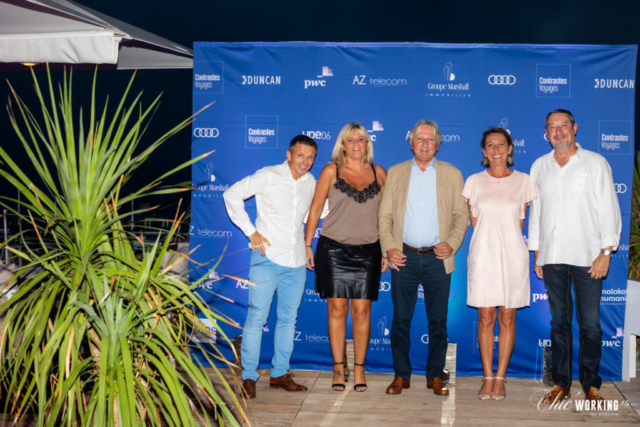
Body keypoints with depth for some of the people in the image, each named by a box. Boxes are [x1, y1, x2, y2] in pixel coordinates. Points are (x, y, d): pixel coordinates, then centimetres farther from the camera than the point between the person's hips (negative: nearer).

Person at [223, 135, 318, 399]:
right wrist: (250, 231, -9)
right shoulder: (269, 176, -6)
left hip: (296, 262, 5)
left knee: (288, 318, 10)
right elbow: (232, 194, -6)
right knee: (257, 317, -4)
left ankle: (280, 374, 21)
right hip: (268, 257, -5)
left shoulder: (311, 183, 11)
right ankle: (248, 377, 5)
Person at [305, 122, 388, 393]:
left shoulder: (379, 173, 8)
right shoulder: (331, 171, 2)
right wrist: (307, 245, 1)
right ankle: (338, 368, 12)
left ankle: (359, 370, 13)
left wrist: (387, 250, 10)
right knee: (337, 309, 1)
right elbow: (315, 209, 4)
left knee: (362, 310, 2)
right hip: (333, 248, -1)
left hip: (368, 251, 1)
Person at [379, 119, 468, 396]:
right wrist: (388, 247, -5)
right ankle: (401, 375, 15)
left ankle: (436, 376, 17)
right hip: (404, 257, 1)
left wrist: (452, 244, -9)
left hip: (438, 259, 0)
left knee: (438, 321, 4)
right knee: (401, 319, 3)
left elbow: (461, 215, 6)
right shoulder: (396, 172, 10)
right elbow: (385, 215, 8)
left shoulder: (452, 174, 8)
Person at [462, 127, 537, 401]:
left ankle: (500, 378, 12)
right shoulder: (475, 182, 5)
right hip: (483, 255, 0)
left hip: (513, 256, 0)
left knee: (507, 318, 3)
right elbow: (474, 221, 10)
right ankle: (487, 378, 10)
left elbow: (520, 220, 11)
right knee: (485, 318, 1)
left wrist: (506, 243, 9)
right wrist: (488, 245, 7)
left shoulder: (523, 181, 4)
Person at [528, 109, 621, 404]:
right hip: (552, 257, 3)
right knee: (559, 322, 8)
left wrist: (606, 253, -8)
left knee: (590, 324, -1)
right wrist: (537, 254, 11)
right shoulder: (540, 166, 12)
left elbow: (608, 209, 0)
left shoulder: (595, 163, 3)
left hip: (587, 257, -3)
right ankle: (561, 383, 16)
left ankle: (591, 385, 12)